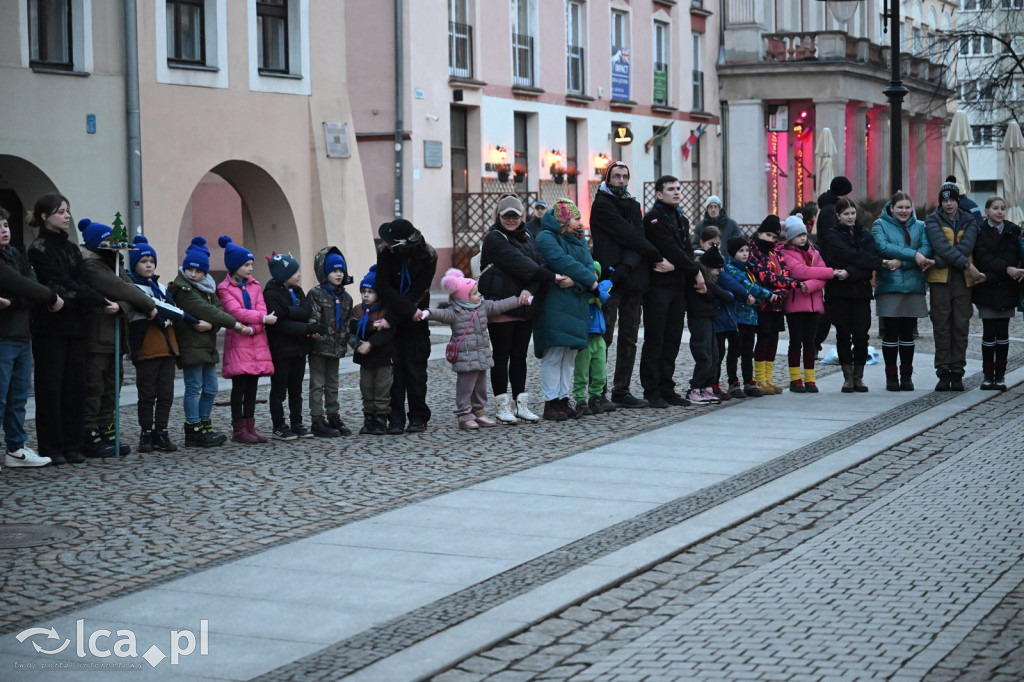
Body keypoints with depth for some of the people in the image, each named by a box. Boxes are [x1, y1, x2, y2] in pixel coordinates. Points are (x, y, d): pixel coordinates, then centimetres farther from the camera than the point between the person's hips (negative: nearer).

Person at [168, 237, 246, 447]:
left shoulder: (207, 288, 16)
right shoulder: (182, 289, -11)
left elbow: (217, 308, 7)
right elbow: (204, 310, -19)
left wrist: (212, 324, -16)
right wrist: (235, 324, -20)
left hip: (207, 344, 8)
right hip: (190, 344, -8)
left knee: (210, 388, 10)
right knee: (194, 387, -6)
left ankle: (205, 427, 18)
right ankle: (193, 431, -2)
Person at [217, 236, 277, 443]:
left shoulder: (255, 286, 14)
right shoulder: (225, 288, -2)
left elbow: (262, 310, 3)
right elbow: (236, 312, -14)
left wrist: (252, 328, -14)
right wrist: (263, 318, -15)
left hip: (256, 341, 5)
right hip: (238, 342, -5)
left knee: (252, 387, 6)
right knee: (239, 386, -4)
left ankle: (250, 427, 11)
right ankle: (238, 430, 0)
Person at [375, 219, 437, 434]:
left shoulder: (427, 256, -15)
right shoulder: (386, 251, -12)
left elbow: (417, 295, -18)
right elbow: (384, 287, -18)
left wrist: (392, 319, -23)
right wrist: (412, 310, -26)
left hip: (415, 319, -1)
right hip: (393, 316, 1)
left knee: (415, 365, -3)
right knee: (394, 366, -3)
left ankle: (418, 417, 4)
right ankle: (396, 418, -1)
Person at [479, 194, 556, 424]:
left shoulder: (527, 237, 15)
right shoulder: (494, 239, -6)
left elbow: (538, 263, 1)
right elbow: (519, 263, -17)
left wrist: (530, 290, -19)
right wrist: (551, 277, -18)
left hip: (525, 308, 6)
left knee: (520, 355, 9)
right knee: (501, 356, -1)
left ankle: (521, 404, 14)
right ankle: (503, 406, 5)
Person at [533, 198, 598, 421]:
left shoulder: (579, 240, 19)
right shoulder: (546, 238, -5)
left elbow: (589, 265, 5)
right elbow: (564, 262, -18)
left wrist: (576, 282, -15)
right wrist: (590, 280, -11)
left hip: (576, 308, 8)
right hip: (554, 308, -8)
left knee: (569, 355, 8)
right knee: (554, 354, -8)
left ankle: (563, 399, 14)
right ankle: (551, 404, -4)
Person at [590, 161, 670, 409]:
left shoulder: (633, 206, 18)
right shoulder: (602, 205, -1)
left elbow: (637, 237, 1)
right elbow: (630, 236, -9)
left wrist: (627, 265, -18)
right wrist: (658, 259, -9)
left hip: (632, 280, 6)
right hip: (610, 280, -6)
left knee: (629, 339, 6)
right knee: (604, 336, -6)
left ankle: (622, 390, 11)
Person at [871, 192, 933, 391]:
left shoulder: (919, 226, 13)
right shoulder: (880, 225, 5)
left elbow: (927, 248, -5)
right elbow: (883, 247, -14)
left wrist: (902, 262, -20)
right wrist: (913, 255, -21)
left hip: (913, 285, 2)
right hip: (889, 285, -2)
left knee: (907, 333, 7)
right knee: (890, 333, 0)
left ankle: (906, 375, 14)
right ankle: (891, 376, 8)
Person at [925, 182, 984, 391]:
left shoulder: (969, 221, 11)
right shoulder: (933, 221, 4)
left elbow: (967, 246, -7)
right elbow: (941, 246, -12)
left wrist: (941, 261, -17)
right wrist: (967, 265, -19)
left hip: (963, 280, 2)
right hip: (939, 279, -2)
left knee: (961, 327, 0)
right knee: (942, 326, -2)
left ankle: (957, 373, 4)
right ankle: (943, 373, 2)